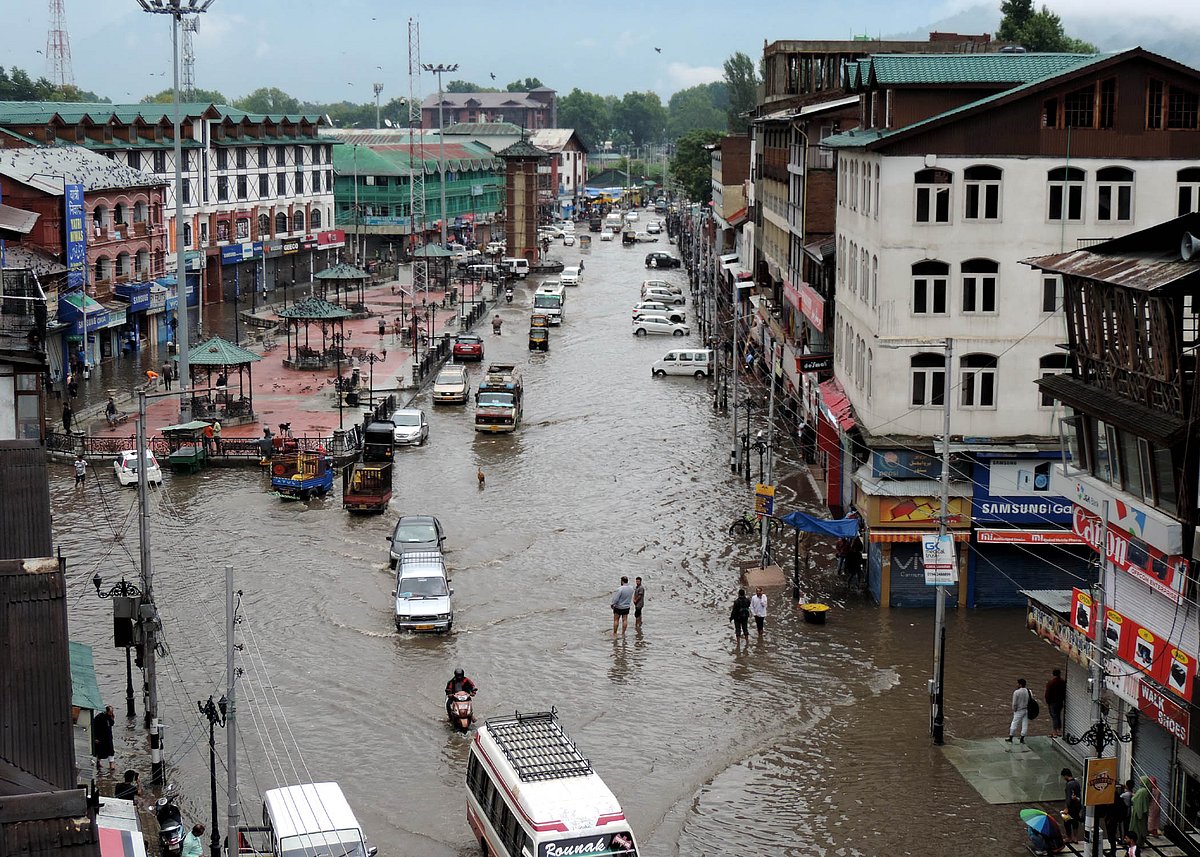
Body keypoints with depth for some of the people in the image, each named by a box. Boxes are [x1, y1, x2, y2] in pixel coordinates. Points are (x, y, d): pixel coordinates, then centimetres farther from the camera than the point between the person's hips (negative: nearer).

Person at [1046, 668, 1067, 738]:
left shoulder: (1050, 683, -17)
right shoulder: (1063, 682, 0)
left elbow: (1047, 693, -14)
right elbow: (1064, 692, 9)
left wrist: (1047, 702, -2)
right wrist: (1064, 701, 20)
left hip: (1053, 702, -6)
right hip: (1060, 701, 6)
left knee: (1054, 716, -3)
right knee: (1058, 716, 17)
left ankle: (1054, 733, -4)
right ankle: (1059, 731, 21)